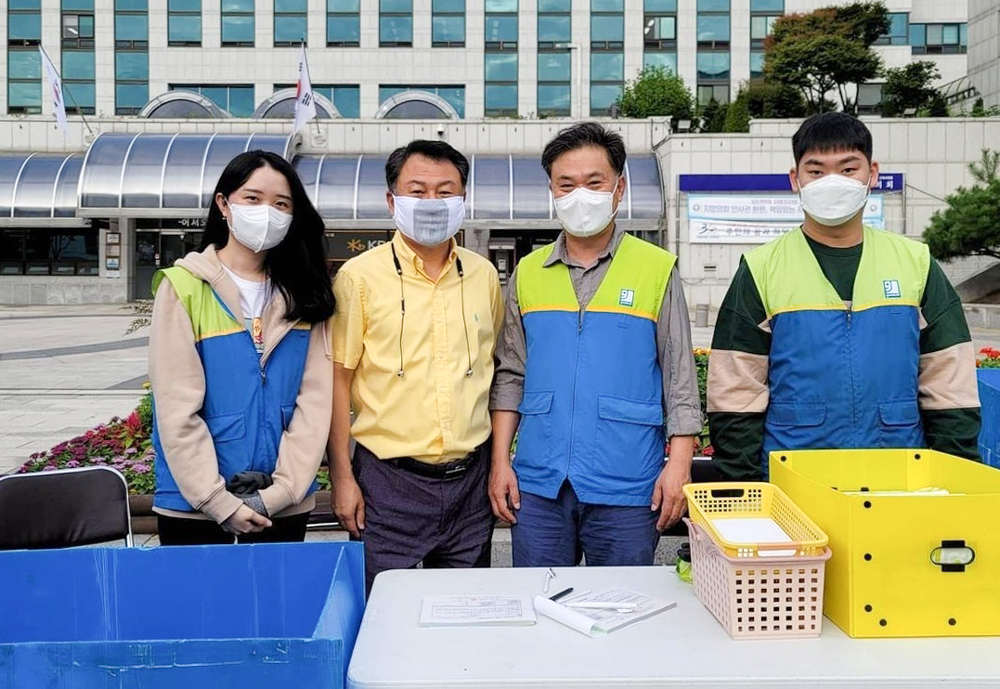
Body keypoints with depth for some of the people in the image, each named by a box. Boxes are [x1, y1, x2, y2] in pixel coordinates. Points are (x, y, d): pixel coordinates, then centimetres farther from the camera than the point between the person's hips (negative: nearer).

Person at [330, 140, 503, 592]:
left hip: (470, 478, 4)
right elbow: (337, 379, -3)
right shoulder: (359, 276, -4)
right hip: (388, 479, -3)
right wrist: (342, 476, -6)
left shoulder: (484, 275, 7)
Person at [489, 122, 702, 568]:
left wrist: (679, 465, -6)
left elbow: (680, 378, 1)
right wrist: (500, 462, 5)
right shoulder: (528, 273, 8)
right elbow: (510, 376, 11)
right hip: (537, 485, 3)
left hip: (626, 485, -2)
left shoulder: (656, 269, 1)